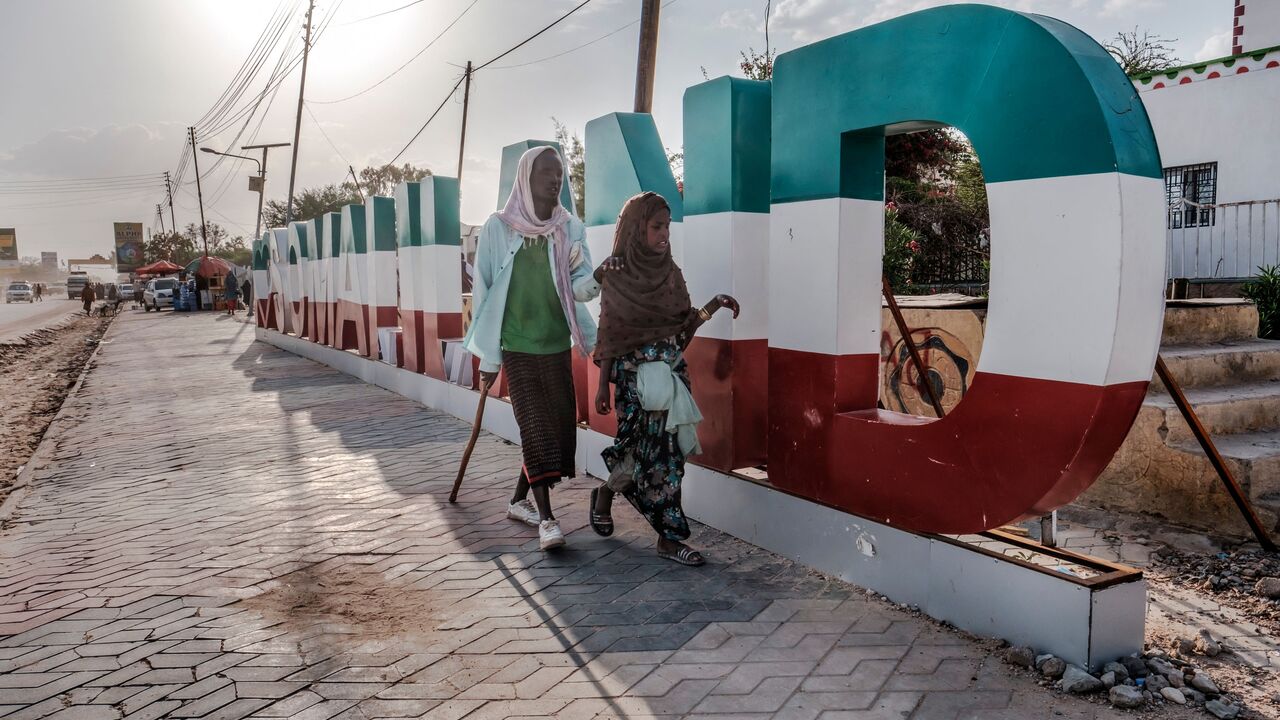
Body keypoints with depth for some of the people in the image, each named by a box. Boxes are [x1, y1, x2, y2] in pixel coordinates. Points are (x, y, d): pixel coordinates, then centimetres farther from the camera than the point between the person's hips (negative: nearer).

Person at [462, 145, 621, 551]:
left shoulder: (570, 229, 3)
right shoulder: (499, 227, -4)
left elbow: (578, 288, -5)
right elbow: (483, 291, -1)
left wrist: (596, 279, -29)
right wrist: (488, 356, -1)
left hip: (557, 346, 4)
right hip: (516, 347, -3)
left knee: (560, 427, 7)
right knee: (536, 429, -7)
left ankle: (519, 501, 26)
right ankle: (546, 519, 0)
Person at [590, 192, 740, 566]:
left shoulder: (671, 273, 9)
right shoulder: (617, 275, -2)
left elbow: (683, 327, 11)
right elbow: (609, 334, -2)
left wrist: (711, 307, -4)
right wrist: (603, 383, -4)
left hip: (671, 370, 5)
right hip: (634, 373, -4)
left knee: (667, 449, 2)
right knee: (648, 448, -5)